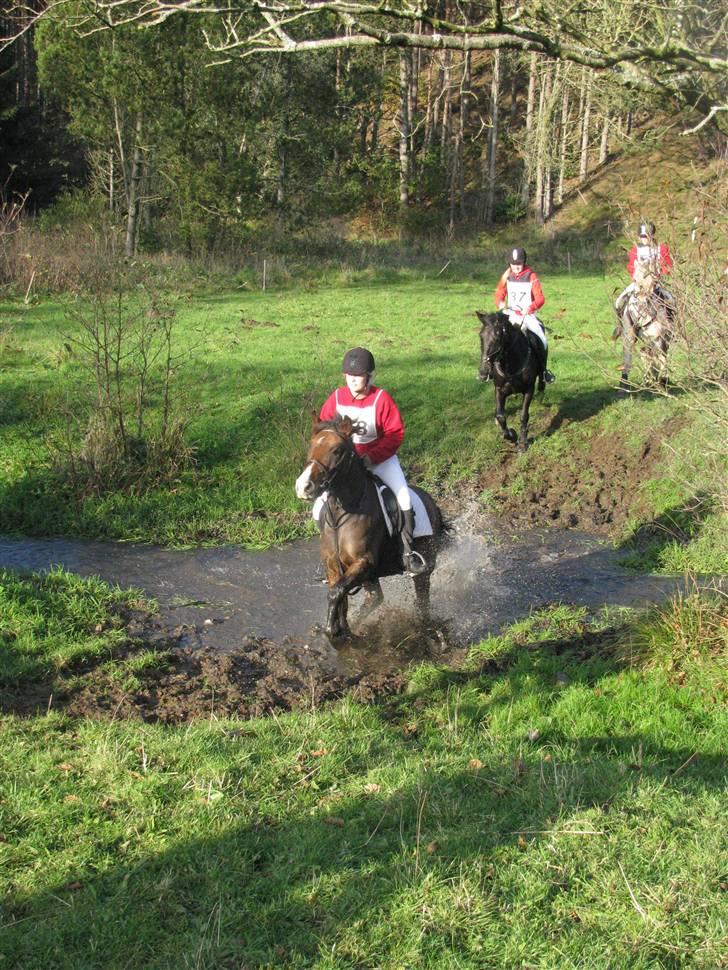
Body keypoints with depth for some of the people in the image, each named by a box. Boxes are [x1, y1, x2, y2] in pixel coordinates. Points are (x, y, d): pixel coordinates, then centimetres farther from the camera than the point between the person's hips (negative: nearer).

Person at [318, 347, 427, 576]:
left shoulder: (381, 399, -13)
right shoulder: (336, 398, -5)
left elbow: (396, 433, -14)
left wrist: (371, 457, -24)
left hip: (379, 457, -2)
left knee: (403, 496, -19)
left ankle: (408, 551, -4)